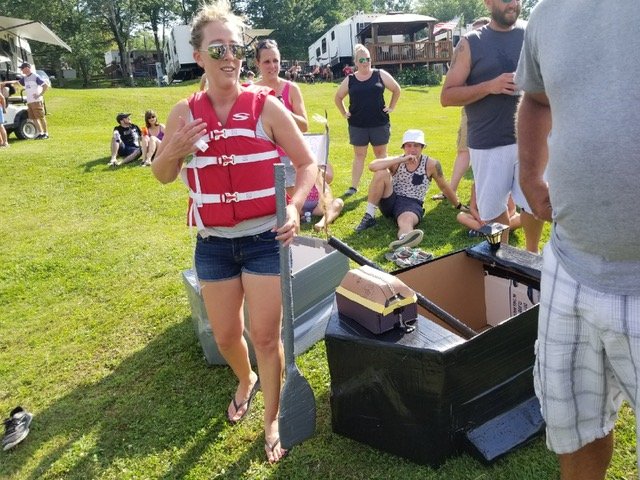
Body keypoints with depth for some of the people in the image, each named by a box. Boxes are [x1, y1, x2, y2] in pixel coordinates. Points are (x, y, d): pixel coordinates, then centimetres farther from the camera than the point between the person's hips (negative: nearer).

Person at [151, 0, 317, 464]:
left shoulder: (266, 105, -7)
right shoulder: (184, 112, 1)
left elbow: (307, 163, -5)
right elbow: (162, 175, 9)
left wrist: (294, 207, -24)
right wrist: (173, 152, -13)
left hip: (265, 239, -3)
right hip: (213, 244, 3)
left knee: (266, 336, 3)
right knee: (226, 334, 16)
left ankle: (273, 420, 27)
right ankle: (246, 381, 50)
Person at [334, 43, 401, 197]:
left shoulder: (380, 75, 1)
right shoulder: (350, 80, 3)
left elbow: (397, 90, 10)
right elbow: (338, 98, 16)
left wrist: (391, 107, 6)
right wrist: (344, 113, 10)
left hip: (379, 123, 0)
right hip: (357, 125, 1)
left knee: (380, 153, 9)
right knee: (359, 155, 4)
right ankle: (353, 186, 6)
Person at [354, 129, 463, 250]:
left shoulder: (431, 164, -3)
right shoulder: (397, 162, -1)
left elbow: (444, 187, 12)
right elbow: (372, 166, -20)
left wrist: (459, 206, 23)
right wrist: (401, 159, -25)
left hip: (412, 204, -2)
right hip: (390, 201, 2)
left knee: (407, 221, -40)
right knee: (381, 173, -24)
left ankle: (404, 239, -77)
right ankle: (369, 217, -19)